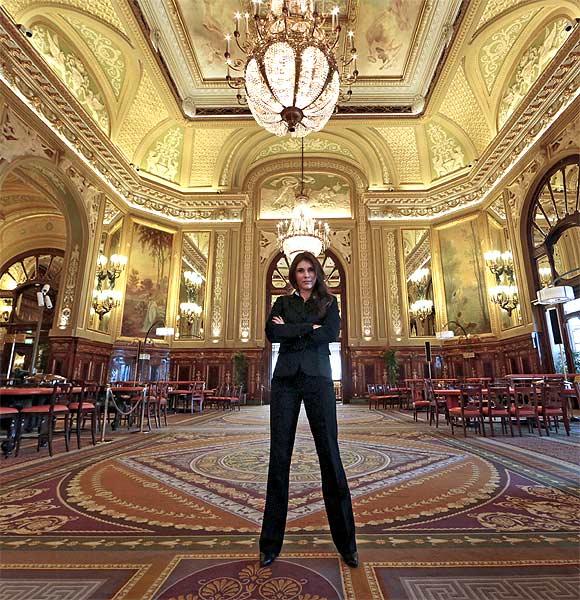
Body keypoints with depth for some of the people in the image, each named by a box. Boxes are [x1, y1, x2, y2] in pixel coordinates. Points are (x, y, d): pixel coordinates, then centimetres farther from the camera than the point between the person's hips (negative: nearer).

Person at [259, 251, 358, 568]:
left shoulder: (329, 302, 12)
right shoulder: (283, 302, 14)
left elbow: (331, 333, -8)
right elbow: (272, 333, -4)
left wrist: (291, 330, -5)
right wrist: (309, 328, -7)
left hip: (318, 378, -1)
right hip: (285, 379, 1)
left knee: (329, 454, 0)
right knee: (279, 456, 3)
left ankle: (346, 542, 14)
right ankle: (270, 543, 16)